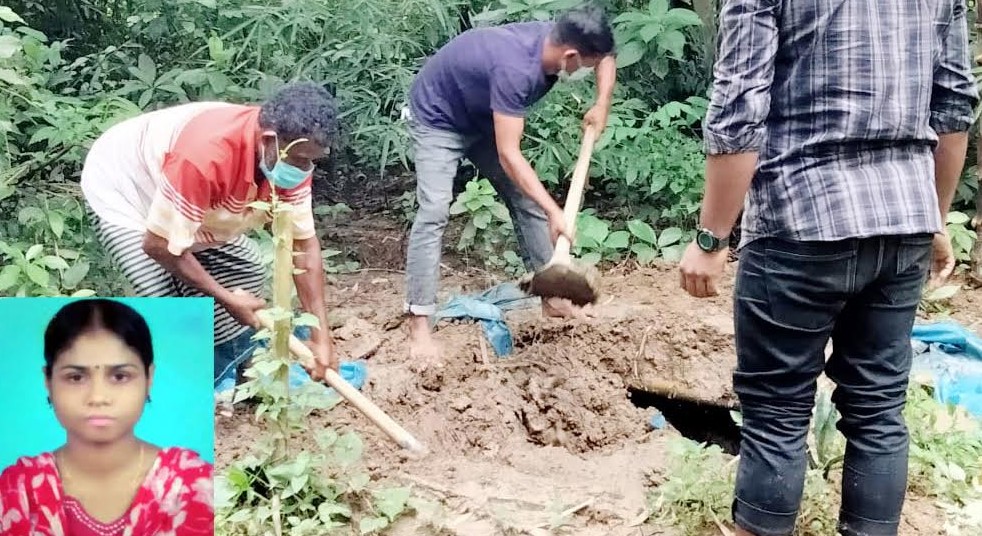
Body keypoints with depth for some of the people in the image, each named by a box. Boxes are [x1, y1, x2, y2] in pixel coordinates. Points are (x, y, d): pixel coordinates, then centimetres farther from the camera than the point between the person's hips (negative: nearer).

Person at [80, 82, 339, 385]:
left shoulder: (290, 159, -22)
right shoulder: (207, 156, -44)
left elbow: (304, 244, -15)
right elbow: (159, 244, -34)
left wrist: (321, 335, -20)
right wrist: (227, 299, -25)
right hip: (120, 187, -7)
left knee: (247, 271, 4)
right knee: (164, 299, -21)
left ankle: (223, 382, 20)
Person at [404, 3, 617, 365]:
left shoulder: (553, 39, -16)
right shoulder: (515, 68, -40)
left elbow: (605, 57, 7)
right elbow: (509, 156, -40)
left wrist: (602, 104, -8)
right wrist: (554, 212, -40)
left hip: (483, 120, 8)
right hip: (437, 118, -8)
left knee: (526, 201, 4)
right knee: (434, 213, -21)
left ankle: (551, 297, 15)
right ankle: (419, 326, -20)